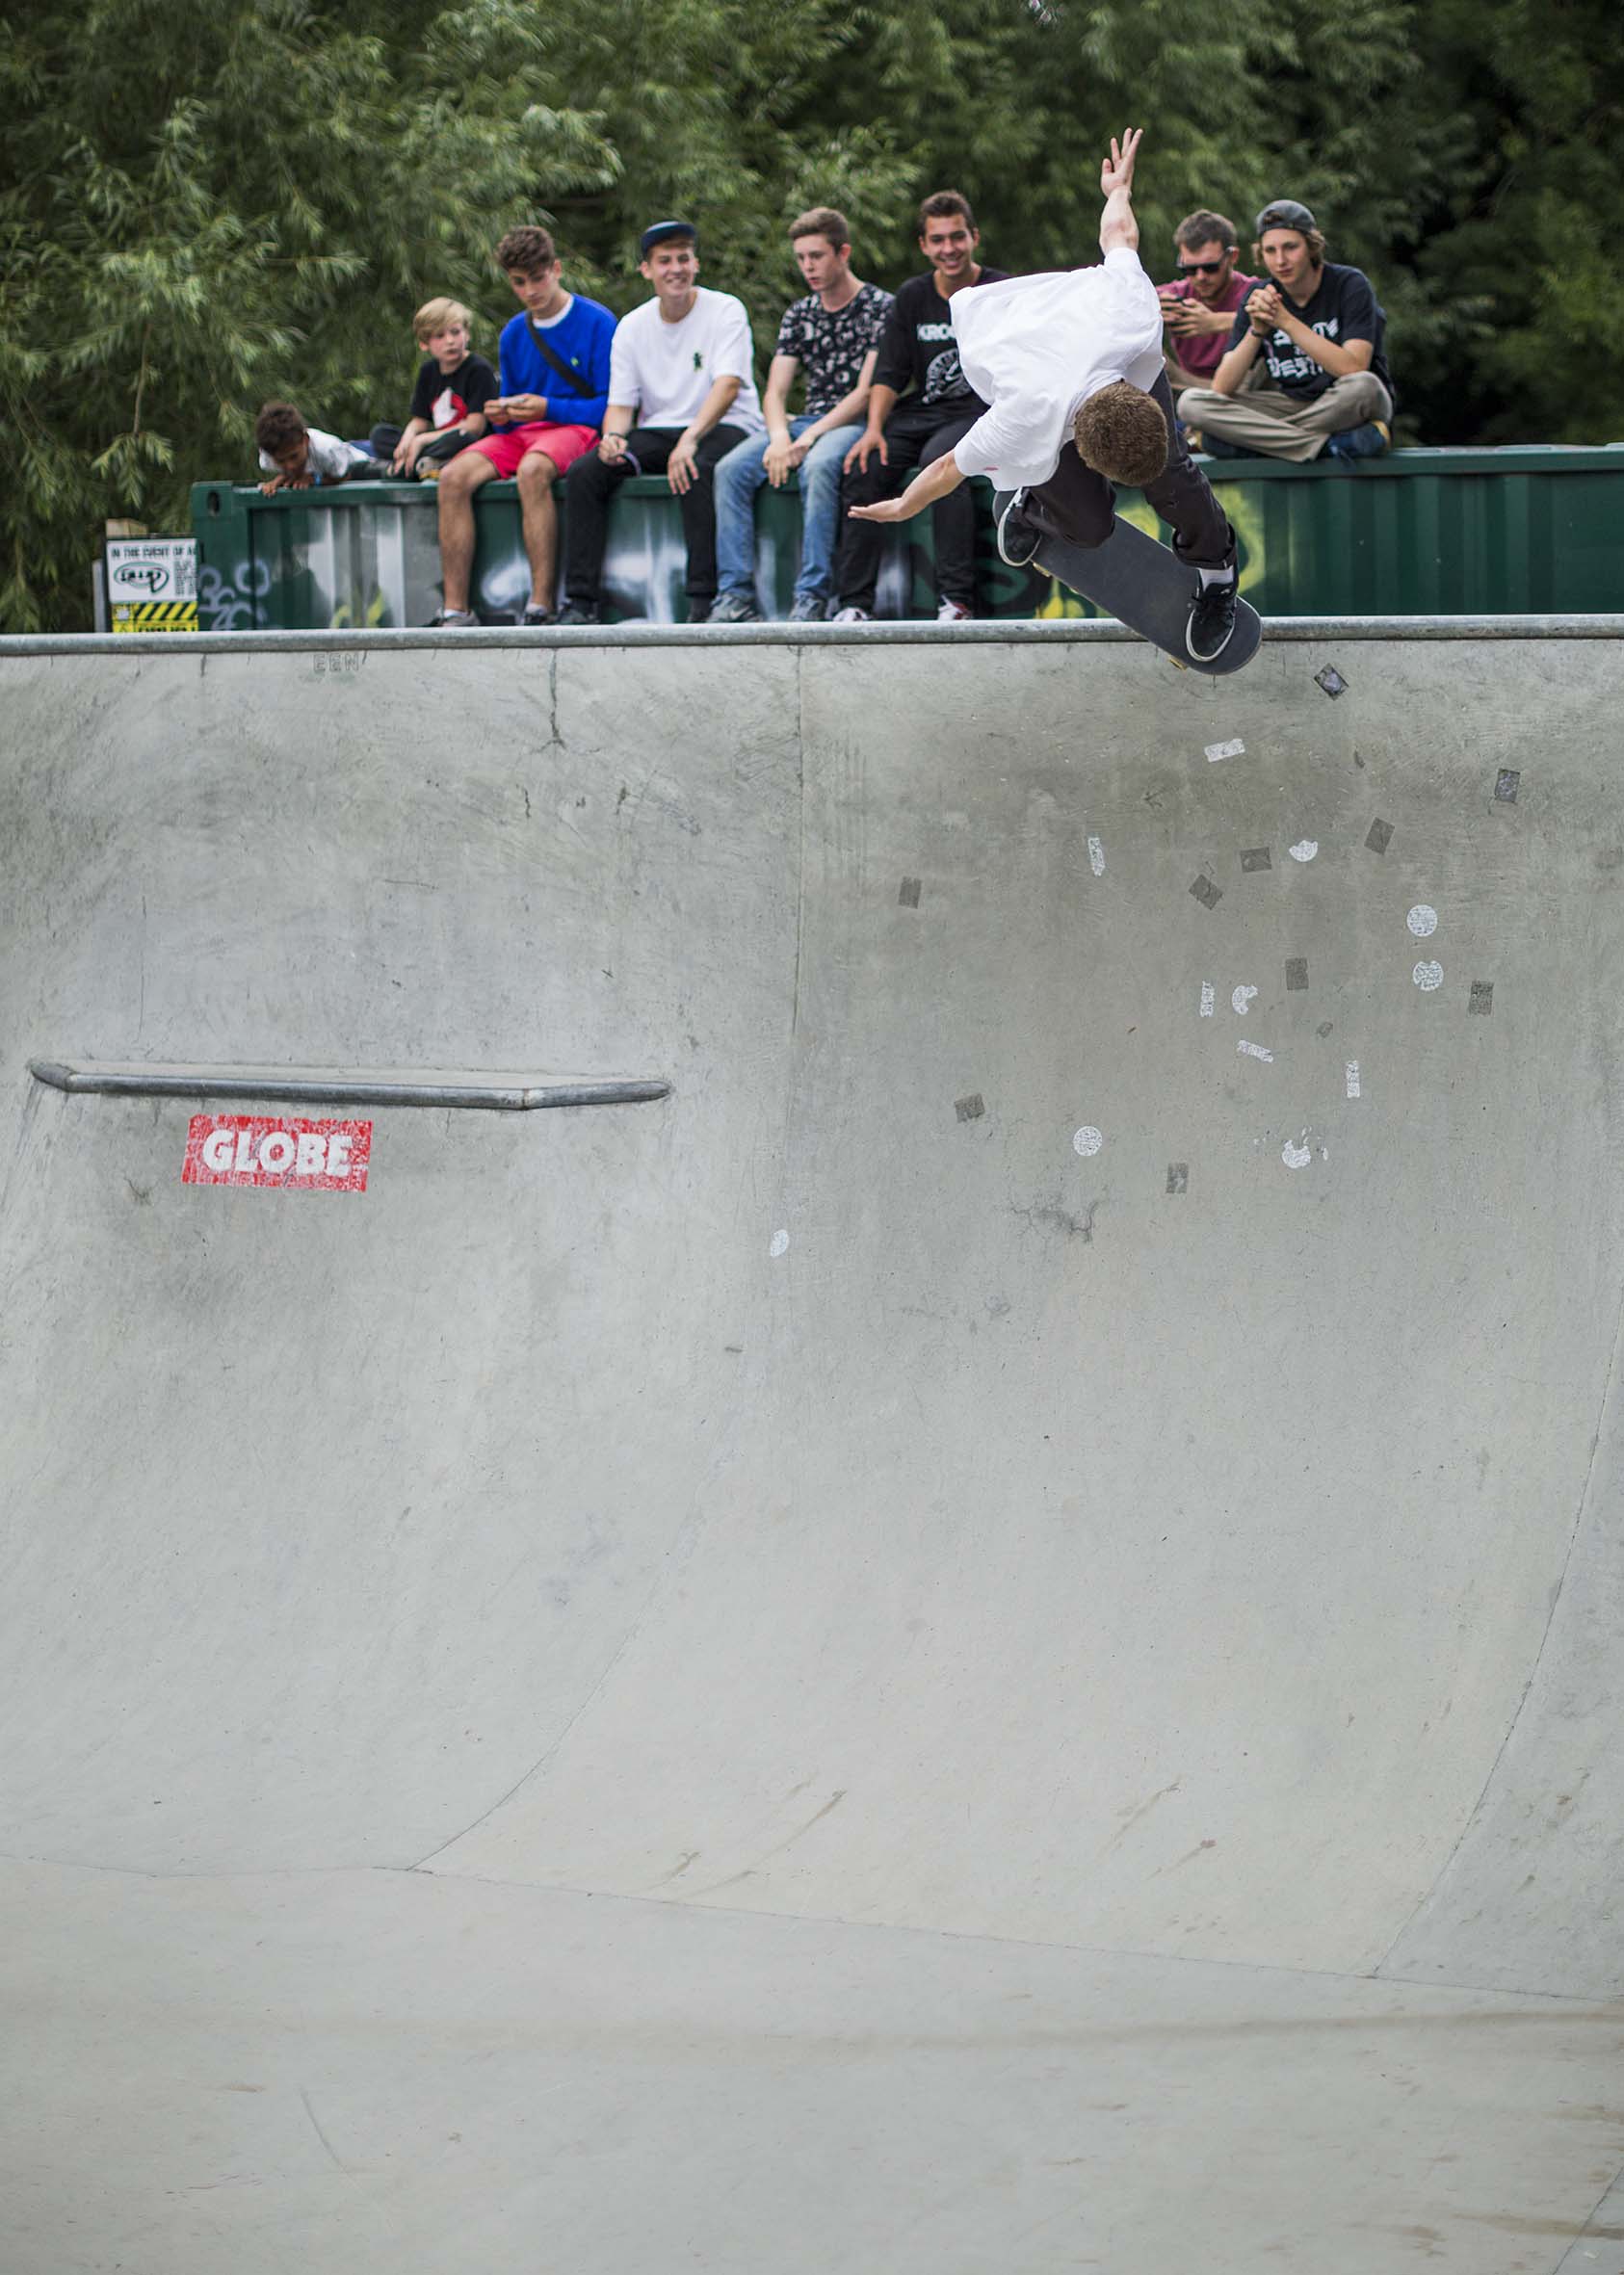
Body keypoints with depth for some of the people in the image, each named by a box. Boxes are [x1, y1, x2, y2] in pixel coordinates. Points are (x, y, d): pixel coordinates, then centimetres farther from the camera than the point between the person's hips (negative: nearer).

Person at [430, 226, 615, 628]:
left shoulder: (596, 322, -1)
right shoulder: (513, 334, 17)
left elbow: (610, 406, -5)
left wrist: (547, 408, -16)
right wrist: (500, 414, 2)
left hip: (574, 429, -6)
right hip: (521, 432, 6)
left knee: (532, 470, -40)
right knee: (453, 478, -23)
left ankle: (541, 607, -38)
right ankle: (455, 610, -25)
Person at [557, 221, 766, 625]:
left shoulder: (725, 310, -6)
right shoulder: (632, 327, 8)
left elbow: (728, 384, -19)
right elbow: (621, 403, 8)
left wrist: (690, 440, -35)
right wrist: (613, 436, -18)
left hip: (721, 428, -5)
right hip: (657, 432, 5)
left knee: (694, 470, -38)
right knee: (585, 472, -17)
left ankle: (703, 601, -36)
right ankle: (580, 601, -17)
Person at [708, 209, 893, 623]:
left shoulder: (880, 307, -2)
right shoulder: (799, 314, 16)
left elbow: (867, 392, -11)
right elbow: (775, 392, 9)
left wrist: (809, 438, -20)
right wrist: (780, 438, -14)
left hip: (856, 423, -6)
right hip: (808, 422, 6)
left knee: (818, 466, -39)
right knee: (731, 469, -20)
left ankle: (811, 599, -38)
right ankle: (736, 596, -25)